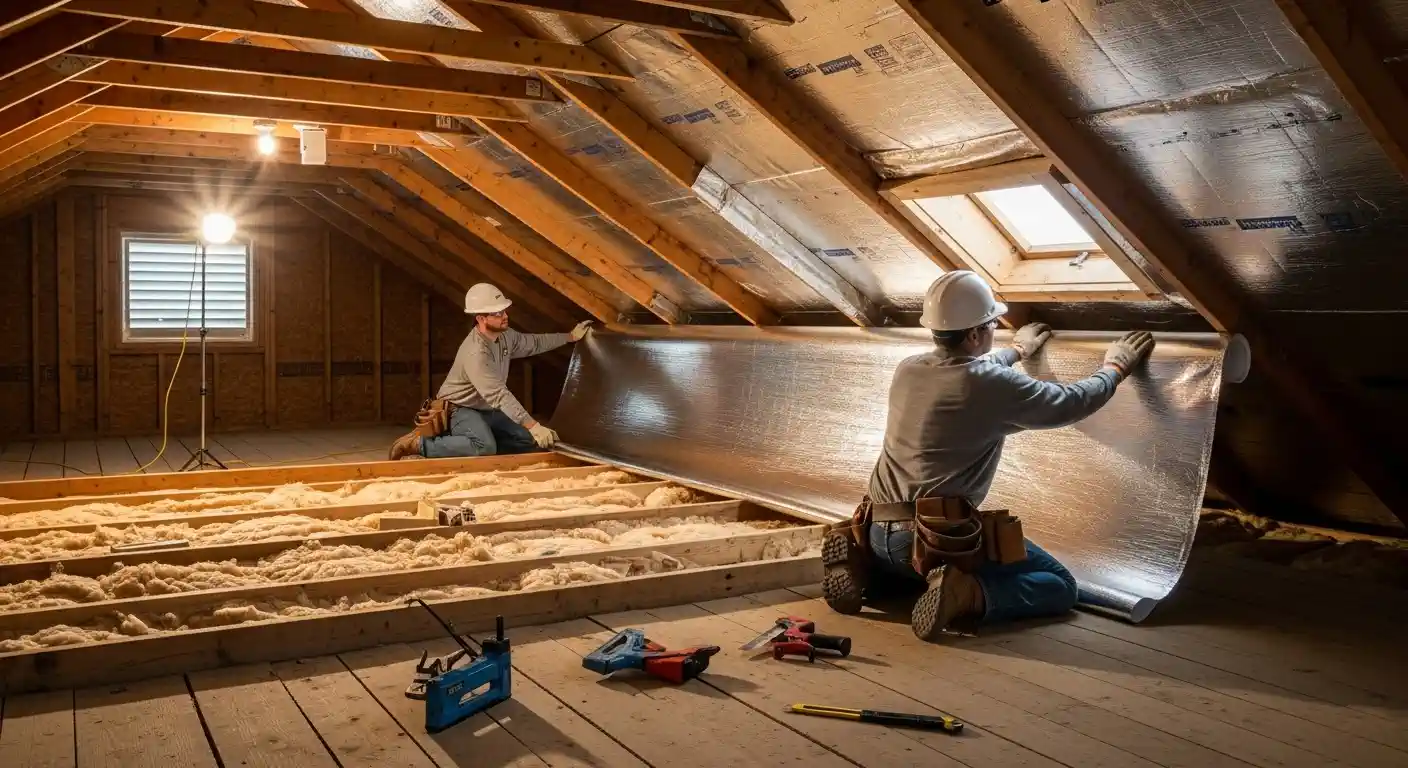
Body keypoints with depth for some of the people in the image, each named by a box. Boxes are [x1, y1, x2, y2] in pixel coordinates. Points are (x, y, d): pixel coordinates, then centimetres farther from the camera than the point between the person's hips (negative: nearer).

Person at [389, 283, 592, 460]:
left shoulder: (504, 336, -4)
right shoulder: (476, 352, -31)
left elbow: (534, 343, 17)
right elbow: (499, 394, -38)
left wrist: (570, 336, 16)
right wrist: (532, 425, -44)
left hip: (486, 410, 9)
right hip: (459, 409, -9)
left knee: (529, 441, 5)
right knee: (485, 448, -37)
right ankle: (421, 443, -20)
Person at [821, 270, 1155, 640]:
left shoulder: (907, 371, 8)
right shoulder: (997, 386, -12)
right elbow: (1074, 402, 5)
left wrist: (1017, 350, 48)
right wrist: (1116, 366, 24)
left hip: (877, 532, 7)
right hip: (938, 537, -7)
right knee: (1061, 586, 5)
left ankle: (863, 561, 8)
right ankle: (965, 593, -19)